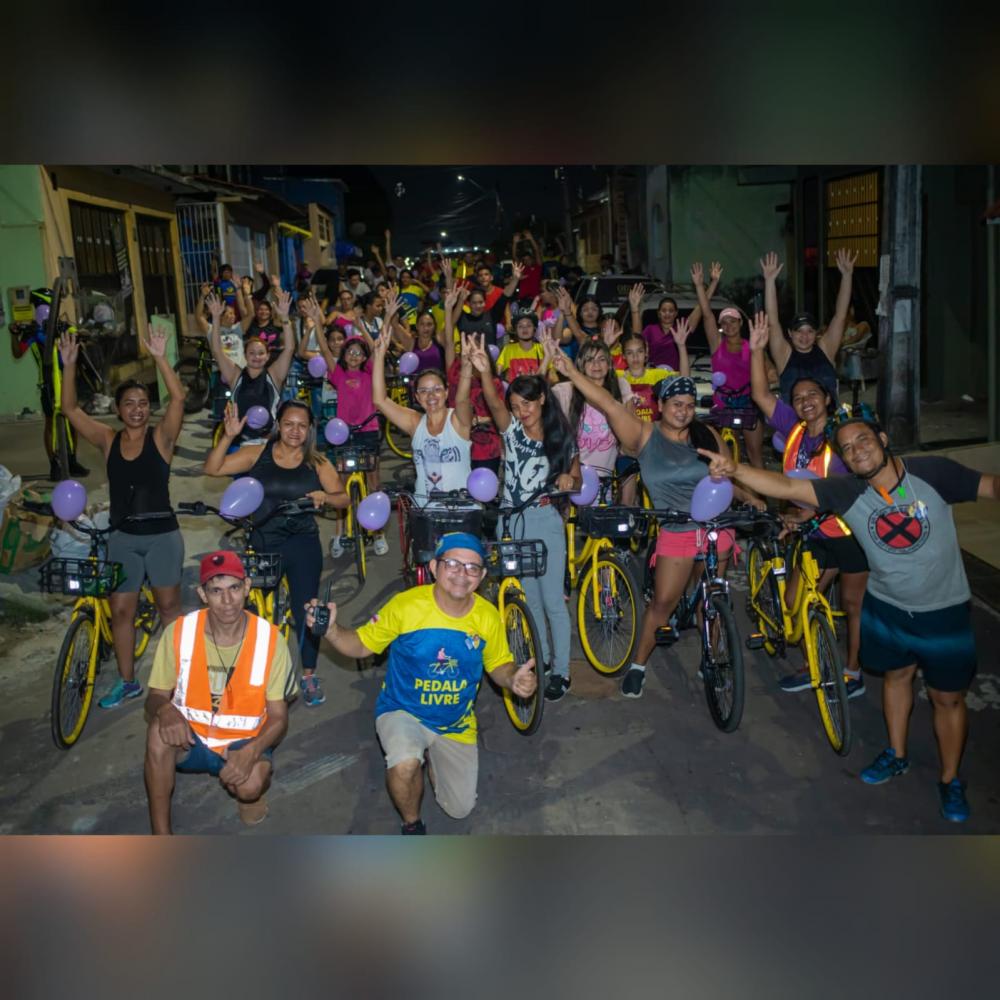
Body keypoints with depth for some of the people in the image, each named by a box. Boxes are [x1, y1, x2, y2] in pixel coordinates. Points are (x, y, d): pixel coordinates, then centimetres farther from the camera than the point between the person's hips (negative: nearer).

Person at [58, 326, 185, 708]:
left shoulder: (161, 437, -6)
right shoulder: (108, 440, 2)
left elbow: (178, 398, -21)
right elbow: (70, 409, -4)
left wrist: (160, 358, -29)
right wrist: (69, 366, -15)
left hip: (162, 535, -3)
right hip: (122, 537, 3)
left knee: (169, 605, 8)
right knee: (120, 609, 8)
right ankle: (127, 681, 21)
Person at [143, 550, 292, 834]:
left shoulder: (270, 640, -14)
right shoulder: (178, 632, -12)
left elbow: (278, 717, -9)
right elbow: (155, 697, -3)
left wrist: (251, 751, -29)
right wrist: (165, 709, -29)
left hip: (244, 743, -1)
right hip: (190, 740, 1)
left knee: (249, 786, -32)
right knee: (160, 731, -32)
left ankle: (250, 790, 8)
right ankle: (161, 833, -16)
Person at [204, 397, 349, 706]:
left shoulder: (316, 462, 1)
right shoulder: (257, 454, 0)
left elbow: (344, 498, 0)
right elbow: (212, 469, -6)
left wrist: (325, 496, -21)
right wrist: (229, 436, -19)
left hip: (302, 544, -1)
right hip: (263, 544, 1)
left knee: (305, 608, -2)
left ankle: (309, 676, 16)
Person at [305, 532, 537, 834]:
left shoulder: (488, 617, -13)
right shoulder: (405, 605, -22)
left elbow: (499, 665, 1)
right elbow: (360, 646, -12)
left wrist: (515, 678, -23)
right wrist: (331, 629, -32)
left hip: (456, 725, 3)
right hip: (402, 712, -3)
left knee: (459, 810, 12)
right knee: (405, 764, -36)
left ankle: (432, 758, 43)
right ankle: (411, 825, -1)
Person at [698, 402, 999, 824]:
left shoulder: (932, 472, -21)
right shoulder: (847, 492, -17)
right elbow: (785, 486, -25)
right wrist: (735, 469, -40)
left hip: (943, 612, -2)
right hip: (886, 606, 2)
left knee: (947, 697, 12)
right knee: (896, 676, 23)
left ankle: (950, 780, 34)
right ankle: (896, 756, 46)